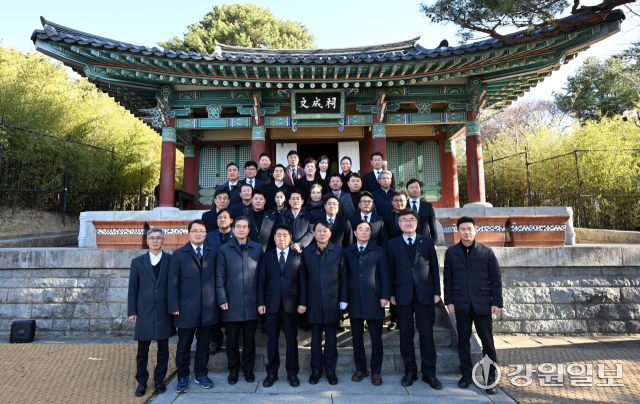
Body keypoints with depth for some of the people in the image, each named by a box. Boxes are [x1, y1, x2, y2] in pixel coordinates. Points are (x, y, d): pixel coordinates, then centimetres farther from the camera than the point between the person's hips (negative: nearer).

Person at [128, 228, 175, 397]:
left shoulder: (171, 260, 0)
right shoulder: (137, 262, 3)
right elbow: (132, 288, 5)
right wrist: (131, 311, 2)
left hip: (164, 312, 0)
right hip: (144, 312, 1)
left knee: (163, 348, 9)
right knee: (142, 349, 8)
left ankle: (159, 380, 24)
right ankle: (141, 382, 24)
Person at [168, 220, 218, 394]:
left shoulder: (212, 253, 6)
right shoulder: (179, 254, 0)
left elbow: (216, 278, 5)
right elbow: (173, 282, -3)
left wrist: (218, 301, 1)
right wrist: (174, 307, -8)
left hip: (208, 308, 2)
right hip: (186, 309, -2)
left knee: (204, 344, 12)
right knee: (184, 345, 9)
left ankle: (201, 374, 29)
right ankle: (183, 377, 26)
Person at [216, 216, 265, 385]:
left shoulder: (257, 249, 6)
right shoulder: (224, 250, 4)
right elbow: (220, 276, 2)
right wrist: (222, 299, -4)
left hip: (251, 302, 1)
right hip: (232, 303, 0)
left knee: (250, 338, 10)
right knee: (232, 339, 9)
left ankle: (248, 368, 27)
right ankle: (233, 369, 27)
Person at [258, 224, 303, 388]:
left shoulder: (298, 256, 3)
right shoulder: (267, 257, 6)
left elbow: (301, 281, 1)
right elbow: (261, 280, 4)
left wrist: (301, 302, -5)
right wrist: (261, 302, -2)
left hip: (290, 303, -1)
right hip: (272, 303, 1)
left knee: (292, 339, 7)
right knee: (272, 339, 8)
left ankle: (292, 373, 21)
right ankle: (272, 373, 23)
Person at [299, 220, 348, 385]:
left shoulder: (338, 251, 0)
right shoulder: (307, 252, 2)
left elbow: (343, 277, 1)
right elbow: (303, 279, 3)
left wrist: (343, 299, -3)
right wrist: (302, 302, 0)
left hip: (332, 301, 0)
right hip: (314, 302, 1)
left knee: (331, 337, 10)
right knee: (315, 338, 11)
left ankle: (330, 370, 25)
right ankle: (316, 370, 25)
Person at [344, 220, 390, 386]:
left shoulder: (379, 251, 5)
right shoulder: (348, 252, 9)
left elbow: (384, 275, 2)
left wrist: (385, 296, -5)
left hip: (374, 301, -2)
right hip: (355, 301, 2)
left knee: (376, 338, 4)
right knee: (357, 337, 10)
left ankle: (376, 371, 18)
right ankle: (360, 369, 25)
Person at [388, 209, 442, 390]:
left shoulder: (427, 242, 6)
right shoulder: (393, 244, 6)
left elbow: (434, 268, 6)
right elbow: (391, 271, 5)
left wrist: (436, 292, 0)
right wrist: (391, 294, -1)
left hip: (425, 294, 0)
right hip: (403, 295, 0)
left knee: (427, 333, 4)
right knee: (406, 334, 7)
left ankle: (429, 372, 17)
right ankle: (410, 371, 21)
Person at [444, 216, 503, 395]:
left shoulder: (486, 252, 1)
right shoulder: (451, 252, 4)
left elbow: (496, 278, 1)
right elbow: (448, 279, 4)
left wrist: (497, 302, -5)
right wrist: (449, 301, -1)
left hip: (482, 303, -1)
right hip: (461, 304, 1)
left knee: (487, 341, 4)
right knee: (463, 340, 8)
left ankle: (490, 379, 16)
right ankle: (466, 375, 21)